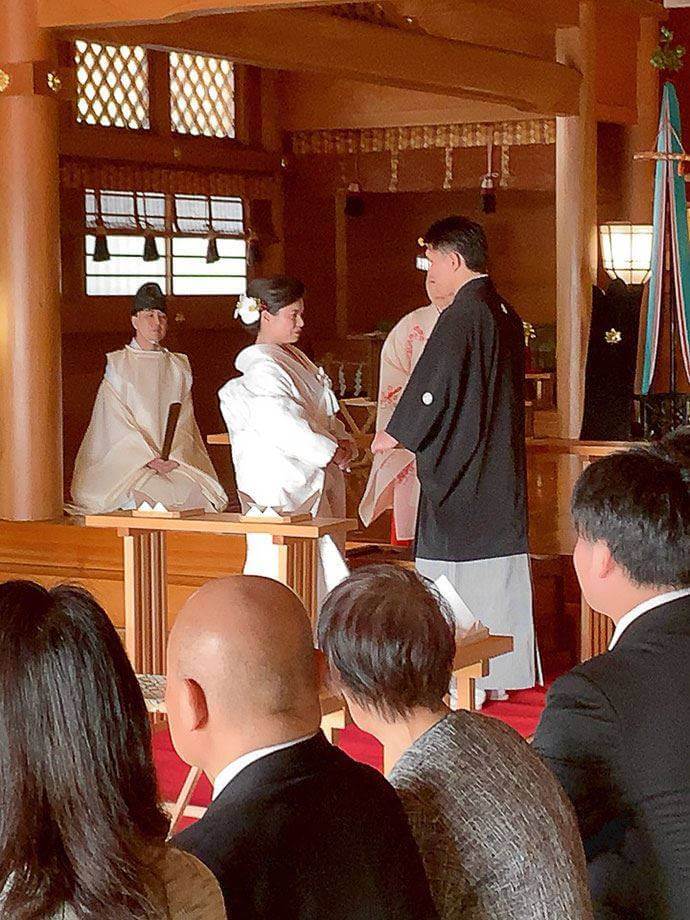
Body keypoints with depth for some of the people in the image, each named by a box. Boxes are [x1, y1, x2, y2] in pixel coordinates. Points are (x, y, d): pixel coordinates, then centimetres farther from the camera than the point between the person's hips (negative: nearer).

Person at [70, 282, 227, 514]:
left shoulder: (178, 367, 16)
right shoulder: (117, 364, 6)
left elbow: (184, 421, 9)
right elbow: (119, 423, -3)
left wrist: (175, 458, -10)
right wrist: (150, 458, -15)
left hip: (175, 463, 3)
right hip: (128, 462, -3)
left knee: (196, 493, -25)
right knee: (141, 497, -33)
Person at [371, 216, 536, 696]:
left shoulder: (461, 316, -17)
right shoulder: (506, 314, 11)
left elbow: (433, 386, -17)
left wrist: (394, 435, -2)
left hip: (459, 473, -9)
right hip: (501, 466, 9)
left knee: (455, 574, -3)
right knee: (498, 570, 12)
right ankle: (499, 677, 18)